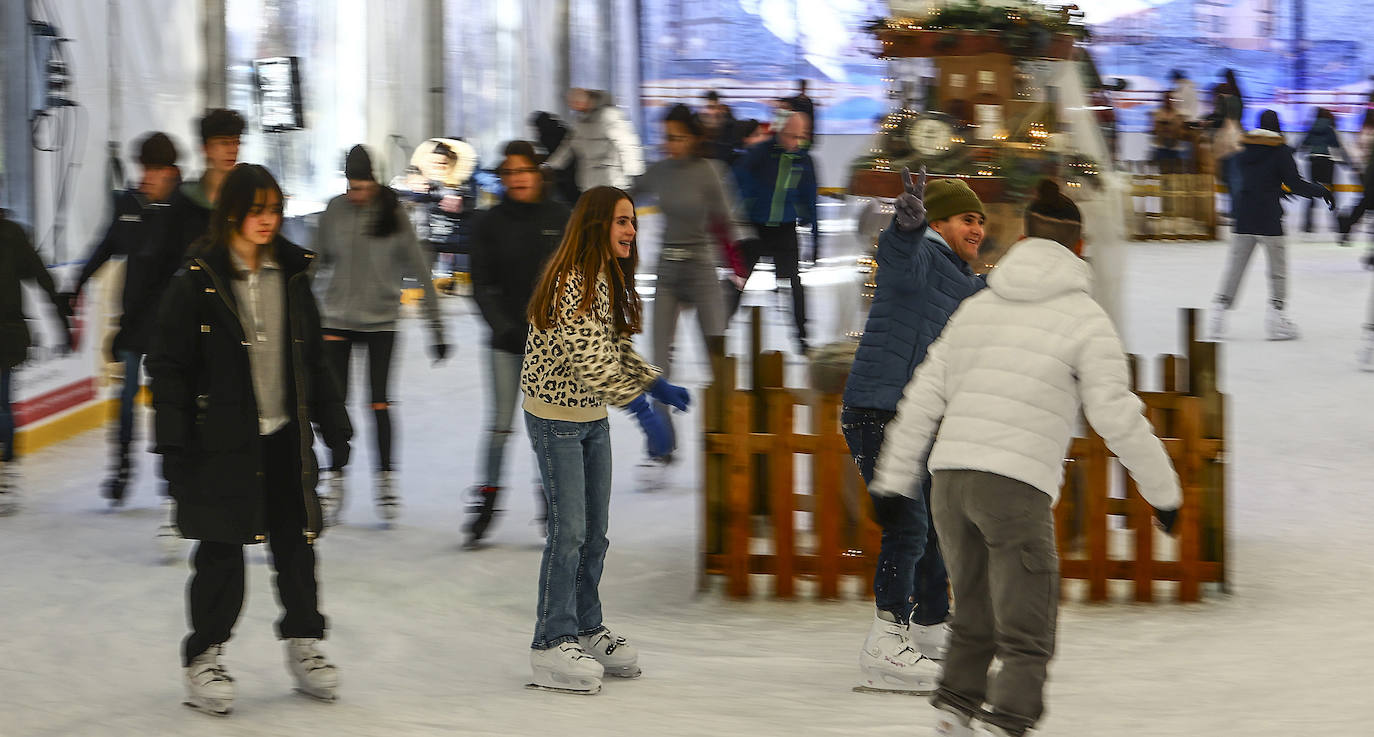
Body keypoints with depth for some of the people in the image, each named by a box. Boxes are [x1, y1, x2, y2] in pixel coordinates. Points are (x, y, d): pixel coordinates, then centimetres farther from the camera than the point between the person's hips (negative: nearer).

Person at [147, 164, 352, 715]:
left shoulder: (292, 276, 8)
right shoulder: (198, 281, -8)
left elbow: (312, 359, 17)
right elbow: (169, 368, -7)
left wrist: (333, 421, 16)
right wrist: (174, 447, -10)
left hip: (286, 436, 5)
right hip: (222, 438, -4)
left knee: (295, 541, 10)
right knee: (221, 549, 1)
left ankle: (304, 645, 25)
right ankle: (204, 658, 13)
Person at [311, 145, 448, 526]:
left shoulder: (393, 214, -6)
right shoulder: (336, 210, -1)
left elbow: (419, 269, -2)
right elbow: (318, 262, 11)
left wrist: (436, 327, -2)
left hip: (381, 321, -2)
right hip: (336, 319, 2)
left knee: (379, 403, -3)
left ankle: (385, 480, 11)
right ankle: (334, 481, 11)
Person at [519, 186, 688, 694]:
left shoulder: (606, 278, 10)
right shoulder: (572, 281, -21)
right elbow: (588, 359, -28)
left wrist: (656, 385, 12)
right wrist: (641, 407, -30)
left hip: (593, 417, 9)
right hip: (556, 419, -9)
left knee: (595, 530, 13)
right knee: (569, 528, -7)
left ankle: (586, 629, 23)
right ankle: (552, 644, -1)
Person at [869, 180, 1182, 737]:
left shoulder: (978, 307, 18)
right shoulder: (1085, 318, 2)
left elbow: (923, 398, 15)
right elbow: (1117, 416, -4)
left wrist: (892, 484, 18)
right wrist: (1163, 490, 6)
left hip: (949, 478, 6)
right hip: (1017, 486, -6)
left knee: (975, 618, 22)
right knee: (1026, 639, -3)